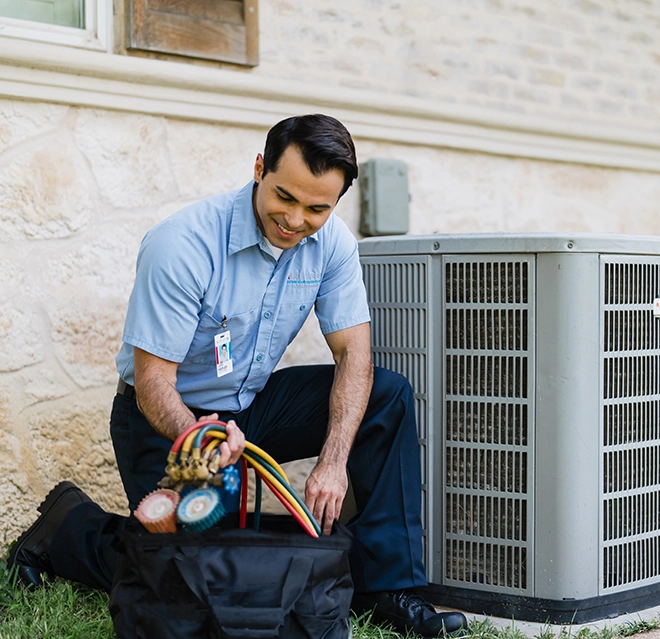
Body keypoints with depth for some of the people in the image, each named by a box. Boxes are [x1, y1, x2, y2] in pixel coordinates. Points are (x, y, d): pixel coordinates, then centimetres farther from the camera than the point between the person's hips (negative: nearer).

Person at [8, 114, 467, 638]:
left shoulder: (332, 242, -11)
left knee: (388, 395, -13)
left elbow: (354, 353, -11)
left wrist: (334, 460, -26)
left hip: (254, 403, 5)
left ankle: (386, 585, -10)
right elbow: (152, 383, -25)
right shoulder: (183, 245, -27)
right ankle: (69, 524, 14)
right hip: (173, 416, -5)